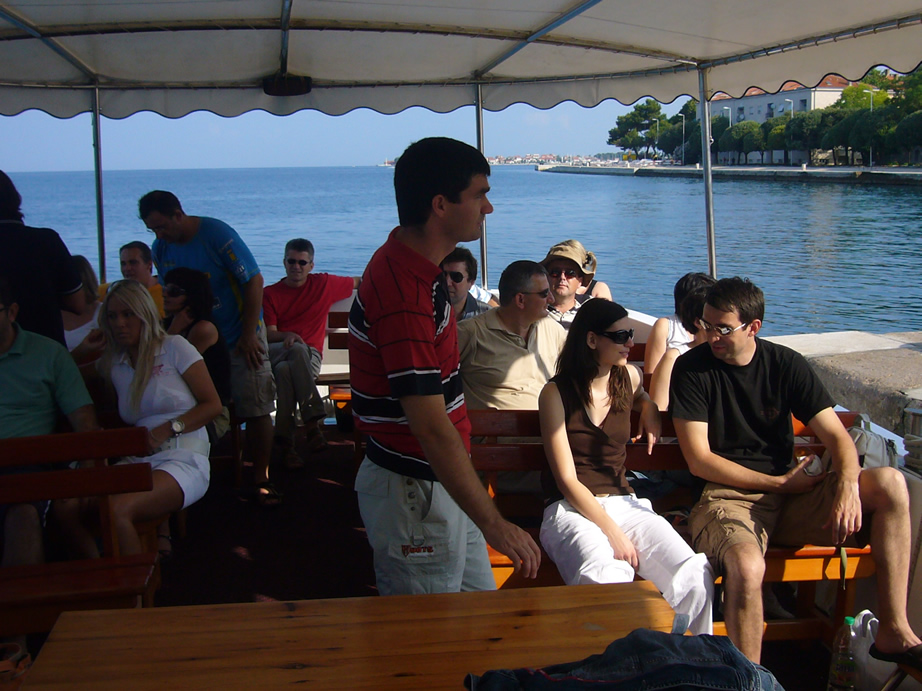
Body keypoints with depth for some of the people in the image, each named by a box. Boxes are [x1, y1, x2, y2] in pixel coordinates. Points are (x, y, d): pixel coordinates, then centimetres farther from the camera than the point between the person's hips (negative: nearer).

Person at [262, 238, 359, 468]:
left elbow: (360, 282, 30)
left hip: (310, 356, 0)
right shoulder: (270, 294, 14)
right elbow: (268, 333, 2)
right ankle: (313, 418, -37)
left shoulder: (324, 284, 17)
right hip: (275, 353, 0)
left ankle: (285, 441, -34)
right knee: (297, 349, -38)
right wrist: (287, 336, -20)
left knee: (285, 370, -37)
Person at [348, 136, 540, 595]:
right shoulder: (403, 294, -28)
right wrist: (494, 525, -30)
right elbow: (431, 428, -31)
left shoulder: (410, 264, 6)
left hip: (438, 482, 10)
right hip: (412, 492, -10)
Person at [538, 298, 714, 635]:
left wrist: (650, 410, 18)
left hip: (623, 503, 5)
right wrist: (613, 533, -17)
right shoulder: (556, 393, -4)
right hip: (572, 510, -5)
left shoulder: (629, 377, 12)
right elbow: (567, 480, -9)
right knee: (607, 582, -40)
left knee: (695, 577, -25)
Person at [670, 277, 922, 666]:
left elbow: (837, 436, 1)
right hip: (727, 496, -4)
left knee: (889, 484, -18)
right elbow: (699, 461, -7)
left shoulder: (785, 364, 5)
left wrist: (848, 485, -21)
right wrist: (778, 482, -10)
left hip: (792, 494, 4)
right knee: (746, 565, -38)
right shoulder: (692, 369, -4)